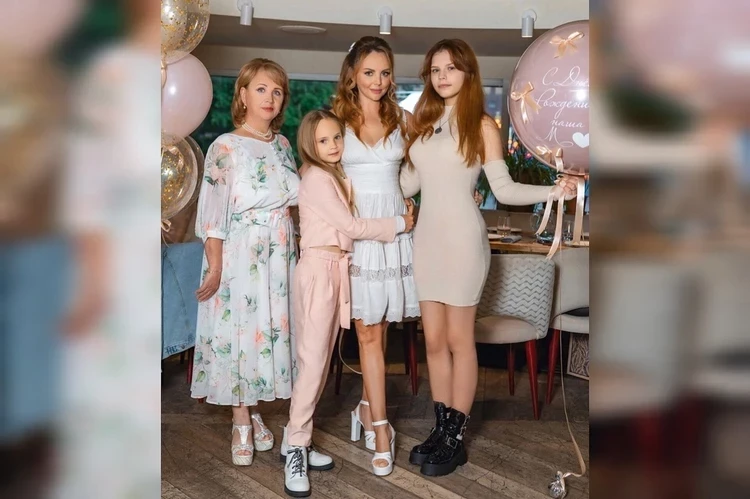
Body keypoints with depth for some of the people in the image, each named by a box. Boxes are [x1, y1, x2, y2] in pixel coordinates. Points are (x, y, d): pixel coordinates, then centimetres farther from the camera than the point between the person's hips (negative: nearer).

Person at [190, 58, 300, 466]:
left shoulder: (281, 144, 10)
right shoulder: (226, 147, -9)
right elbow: (213, 210, -11)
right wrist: (215, 267, -15)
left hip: (279, 253, 6)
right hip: (240, 253, -6)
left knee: (273, 327, 9)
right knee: (239, 328, 1)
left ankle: (253, 410, 26)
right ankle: (240, 422, 16)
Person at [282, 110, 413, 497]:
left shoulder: (337, 176, 17)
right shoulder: (316, 178, -10)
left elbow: (346, 226, 11)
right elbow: (351, 226, -12)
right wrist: (398, 224, -4)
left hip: (337, 268, 9)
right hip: (319, 269, -9)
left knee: (322, 359, 9)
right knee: (313, 360, -9)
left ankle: (299, 441, 16)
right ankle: (295, 447, -1)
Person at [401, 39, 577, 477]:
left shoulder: (482, 125, -3)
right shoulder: (422, 121, 11)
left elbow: (504, 189, -6)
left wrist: (553, 191, -20)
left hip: (462, 237, -5)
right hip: (427, 236, 5)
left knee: (459, 339, 2)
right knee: (434, 340, 9)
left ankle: (457, 439, 14)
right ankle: (442, 429, 21)